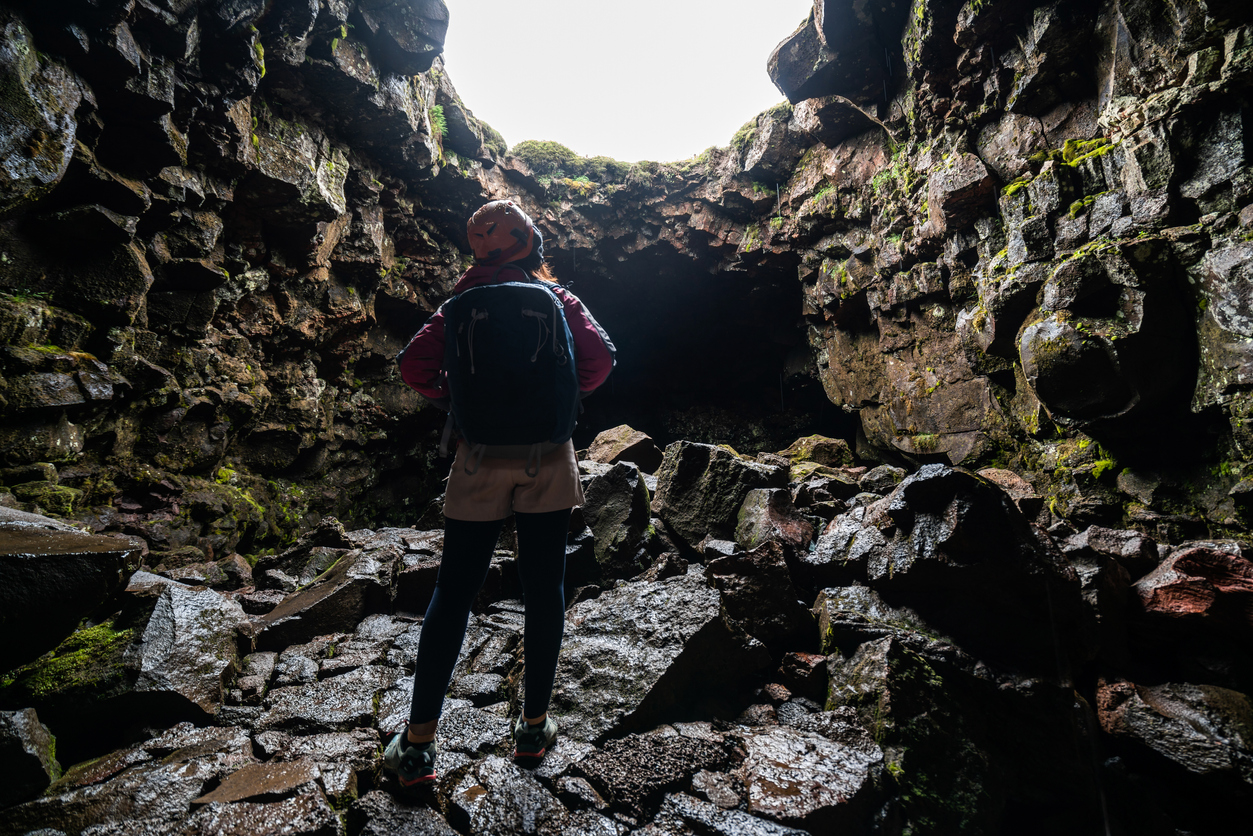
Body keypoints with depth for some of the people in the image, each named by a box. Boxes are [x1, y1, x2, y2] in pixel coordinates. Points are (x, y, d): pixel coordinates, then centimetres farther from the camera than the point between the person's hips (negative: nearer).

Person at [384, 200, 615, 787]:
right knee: (543, 590, 9)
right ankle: (534, 726, 22)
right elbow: (601, 357, -6)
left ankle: (418, 742, 13)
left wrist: (454, 402, 12)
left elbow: (415, 365, -3)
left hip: (481, 459, 0)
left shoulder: (463, 303, 7)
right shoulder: (559, 300, 7)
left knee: (453, 592, 7)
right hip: (548, 459, 0)